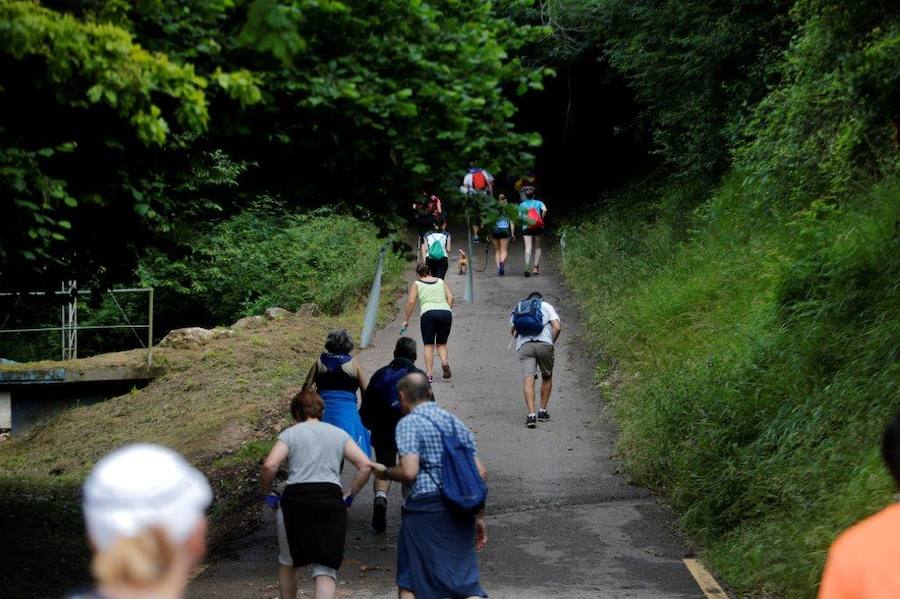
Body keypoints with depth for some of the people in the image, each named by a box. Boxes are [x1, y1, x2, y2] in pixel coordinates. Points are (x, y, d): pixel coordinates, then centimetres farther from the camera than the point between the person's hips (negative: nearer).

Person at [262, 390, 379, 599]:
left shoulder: (290, 433, 7)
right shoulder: (339, 434, 14)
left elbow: (270, 465, -9)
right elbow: (366, 465, 5)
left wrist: (267, 492, 6)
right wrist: (350, 495, 13)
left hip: (295, 499, -1)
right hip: (331, 501, 1)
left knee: (288, 562, 22)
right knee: (325, 569, 2)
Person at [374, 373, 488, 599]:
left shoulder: (409, 423, -3)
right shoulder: (456, 422, 16)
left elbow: (410, 472, -16)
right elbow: (480, 473, 13)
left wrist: (385, 473, 5)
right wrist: (479, 517, 19)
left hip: (425, 506, -5)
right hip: (460, 510, 5)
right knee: (466, 581, 5)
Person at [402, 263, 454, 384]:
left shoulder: (416, 284, 14)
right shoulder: (441, 282, 22)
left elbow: (411, 302, 5)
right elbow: (450, 297, 11)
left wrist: (406, 320, 11)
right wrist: (448, 312, 15)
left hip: (428, 313, -3)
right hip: (446, 312, 3)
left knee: (428, 345, 6)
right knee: (441, 344, 15)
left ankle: (429, 373, -7)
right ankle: (445, 361, -14)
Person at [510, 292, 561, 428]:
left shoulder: (519, 307, 26)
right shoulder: (547, 306, 19)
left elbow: (512, 331, 16)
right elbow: (557, 327, 4)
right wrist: (551, 343, 13)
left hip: (524, 346, 1)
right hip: (544, 344, -1)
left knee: (528, 379, -7)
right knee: (547, 377, 20)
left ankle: (531, 415, -21)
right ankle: (543, 411, 21)